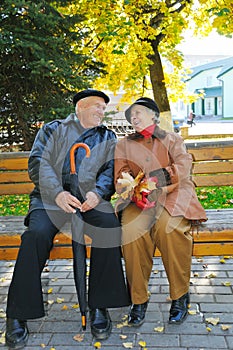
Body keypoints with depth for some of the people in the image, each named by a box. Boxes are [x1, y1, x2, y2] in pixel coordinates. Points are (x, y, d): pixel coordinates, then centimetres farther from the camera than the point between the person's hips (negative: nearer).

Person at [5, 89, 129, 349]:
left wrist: (98, 193, -13)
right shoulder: (53, 129, 15)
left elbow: (110, 170, 9)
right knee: (37, 233, -29)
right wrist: (58, 193, -16)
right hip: (51, 195, -2)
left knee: (110, 227, -28)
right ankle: (17, 315, -16)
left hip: (90, 197, 2)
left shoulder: (108, 138, 23)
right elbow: (38, 162, 1)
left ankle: (99, 306, -13)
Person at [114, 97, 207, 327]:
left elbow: (183, 167, 0)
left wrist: (160, 188, -16)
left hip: (172, 195, -1)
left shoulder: (172, 139, 16)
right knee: (132, 229, -31)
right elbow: (120, 176, 11)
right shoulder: (124, 145, 22)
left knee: (169, 225, -33)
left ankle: (180, 296, -16)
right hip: (138, 200, 1)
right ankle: (138, 299, -19)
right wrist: (126, 185, -14)